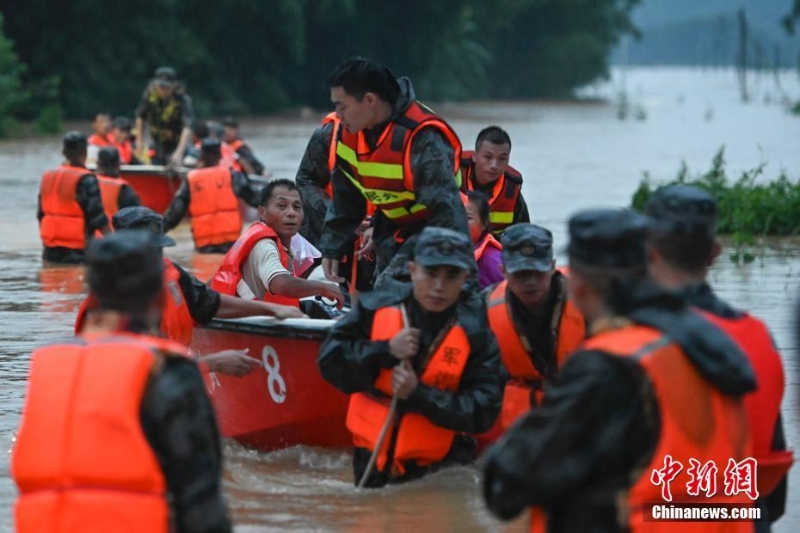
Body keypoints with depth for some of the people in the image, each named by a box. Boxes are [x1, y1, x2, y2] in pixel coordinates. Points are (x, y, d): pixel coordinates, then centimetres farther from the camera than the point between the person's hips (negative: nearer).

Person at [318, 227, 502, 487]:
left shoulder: (475, 335, -10)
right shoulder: (376, 309, -5)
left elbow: (483, 413, -15)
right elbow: (329, 361, -5)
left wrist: (418, 395, -26)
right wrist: (386, 351, -19)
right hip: (371, 456, 2)